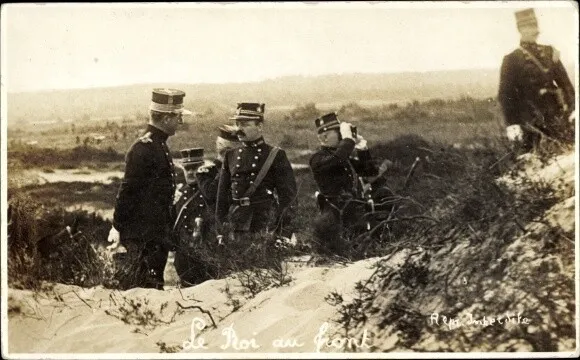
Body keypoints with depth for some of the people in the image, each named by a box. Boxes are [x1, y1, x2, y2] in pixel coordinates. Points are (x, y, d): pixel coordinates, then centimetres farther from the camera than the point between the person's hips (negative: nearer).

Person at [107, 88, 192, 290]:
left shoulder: (159, 145, 13)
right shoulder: (143, 148, -18)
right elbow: (128, 190, -19)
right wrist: (118, 226, -17)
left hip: (158, 234, 10)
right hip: (143, 237, -10)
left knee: (154, 286, 15)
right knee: (144, 288, -4)